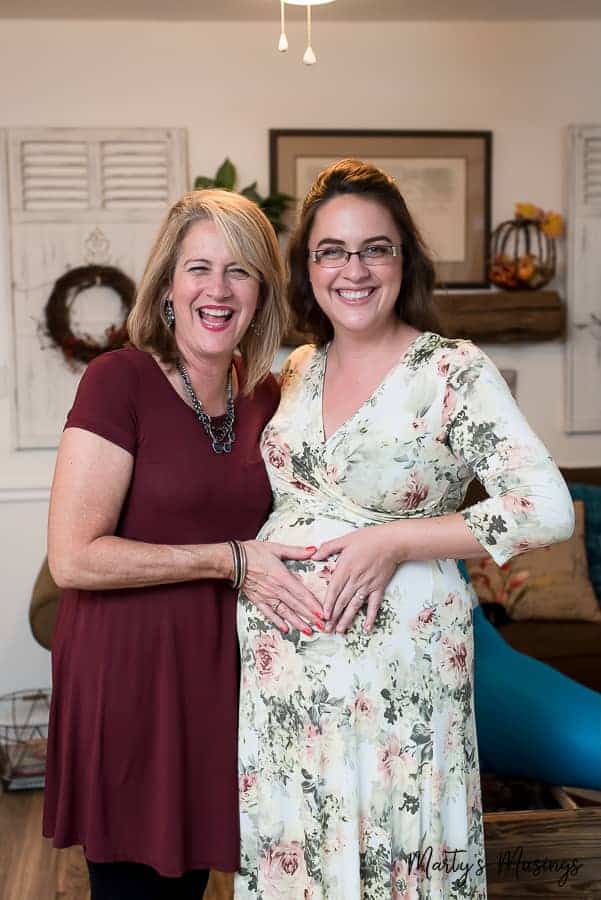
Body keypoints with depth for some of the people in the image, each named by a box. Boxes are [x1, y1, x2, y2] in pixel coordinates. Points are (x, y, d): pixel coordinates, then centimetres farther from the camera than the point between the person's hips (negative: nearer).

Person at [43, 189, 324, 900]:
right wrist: (229, 560, -17)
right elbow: (72, 558, -18)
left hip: (219, 676, 6)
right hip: (126, 673, -5)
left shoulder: (264, 395, 6)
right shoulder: (119, 380, -13)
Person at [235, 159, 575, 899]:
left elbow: (548, 510, -17)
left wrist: (394, 540, -19)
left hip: (392, 660, -5)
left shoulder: (453, 371, -11)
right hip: (281, 659, 5)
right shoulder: (296, 371, 7)